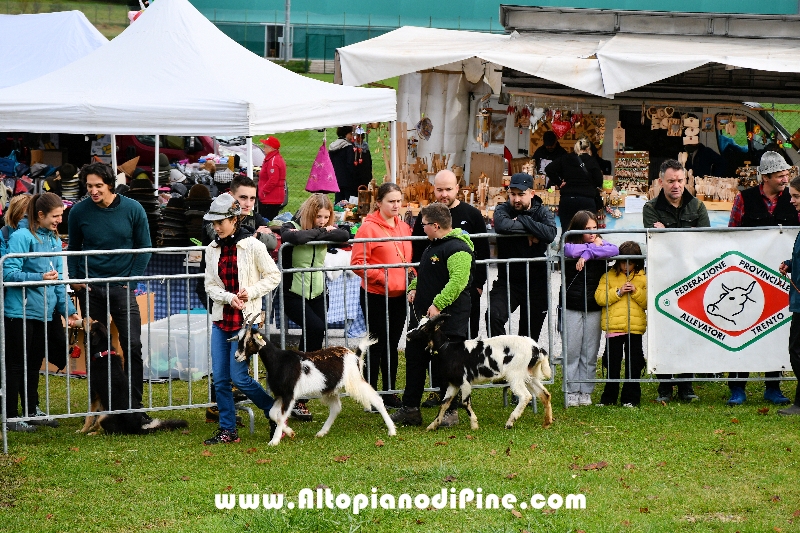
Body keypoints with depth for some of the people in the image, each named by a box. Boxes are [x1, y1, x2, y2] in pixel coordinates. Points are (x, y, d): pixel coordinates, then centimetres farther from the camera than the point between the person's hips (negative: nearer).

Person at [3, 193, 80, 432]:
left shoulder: (54, 240, 11)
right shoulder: (22, 237, -13)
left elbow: (59, 279, 13)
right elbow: (9, 272, -18)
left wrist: (68, 310, 5)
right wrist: (40, 278, -28)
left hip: (44, 312, 7)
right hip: (20, 311, -7)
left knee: (34, 364, 17)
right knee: (17, 364, 0)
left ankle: (32, 411, 28)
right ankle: (11, 417, 7)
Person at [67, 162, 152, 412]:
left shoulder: (132, 209, -4)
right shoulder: (79, 211, -1)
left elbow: (144, 248, 5)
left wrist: (132, 281, -2)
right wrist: (74, 278, -1)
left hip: (122, 287, -1)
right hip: (90, 288, 1)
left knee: (132, 345, -6)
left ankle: (134, 404, 2)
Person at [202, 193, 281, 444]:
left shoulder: (252, 246, -9)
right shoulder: (213, 249, 6)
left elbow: (274, 276, -2)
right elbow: (210, 286, 5)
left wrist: (250, 292, -14)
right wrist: (229, 297, -13)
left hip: (245, 320, -5)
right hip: (221, 320, 6)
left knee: (239, 377, -8)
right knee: (220, 379, 3)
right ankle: (227, 430, 12)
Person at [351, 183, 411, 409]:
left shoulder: (404, 227, 11)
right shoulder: (368, 228, -10)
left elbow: (410, 260, 20)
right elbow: (357, 263, -15)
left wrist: (412, 280, 4)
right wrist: (381, 277, -19)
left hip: (399, 296, 6)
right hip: (376, 296, -6)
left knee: (392, 344, 13)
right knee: (377, 344, -2)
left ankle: (389, 393, 22)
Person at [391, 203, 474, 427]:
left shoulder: (457, 249, -18)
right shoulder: (433, 246, 15)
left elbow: (458, 280, -28)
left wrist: (438, 304, -31)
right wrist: (413, 288, 13)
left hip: (448, 320, -10)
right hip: (424, 316, 10)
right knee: (414, 359, 13)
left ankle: (450, 412, 9)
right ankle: (410, 410, 20)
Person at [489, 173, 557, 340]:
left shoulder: (542, 213, 2)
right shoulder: (503, 210, -1)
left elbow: (550, 234, -20)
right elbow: (502, 225, -26)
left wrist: (522, 220, -17)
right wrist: (530, 232, -18)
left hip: (536, 283, 1)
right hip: (507, 281, -1)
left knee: (530, 335, 10)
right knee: (493, 316, -27)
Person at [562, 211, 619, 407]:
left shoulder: (600, 245, 6)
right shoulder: (569, 246, 1)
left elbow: (615, 250, -15)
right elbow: (570, 251, -24)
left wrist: (588, 253, -20)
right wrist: (593, 246, -11)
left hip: (593, 308, 2)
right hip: (572, 308, -2)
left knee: (590, 353, 4)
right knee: (571, 351, -1)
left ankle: (586, 391, 10)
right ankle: (572, 391, 5)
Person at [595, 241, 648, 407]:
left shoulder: (642, 278, 8)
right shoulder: (609, 276, 6)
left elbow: (647, 302, 2)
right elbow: (600, 297, -5)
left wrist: (636, 292, -13)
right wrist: (618, 292, -14)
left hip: (635, 327, 0)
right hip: (613, 327, 0)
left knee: (634, 364, 3)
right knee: (613, 364, 4)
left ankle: (630, 398, 11)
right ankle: (609, 398, 13)